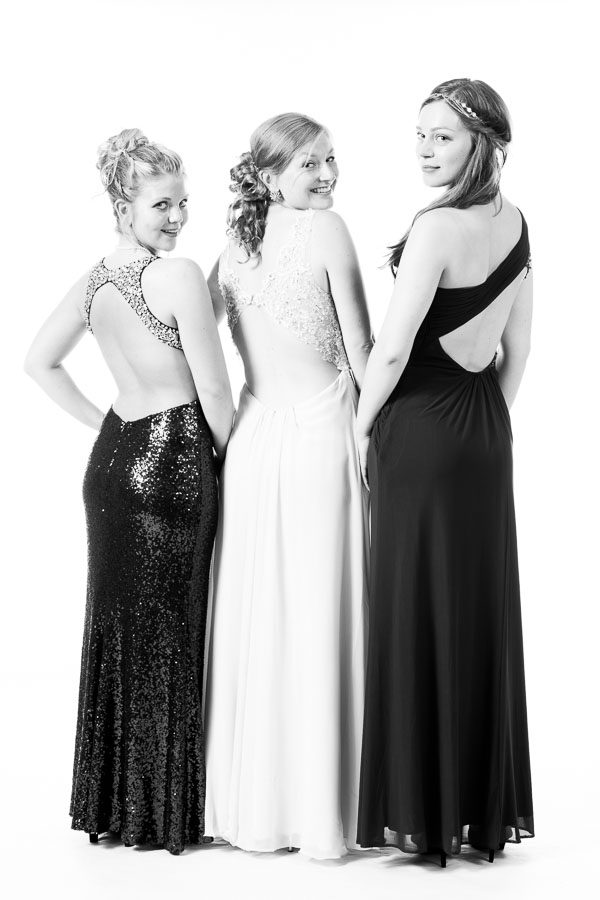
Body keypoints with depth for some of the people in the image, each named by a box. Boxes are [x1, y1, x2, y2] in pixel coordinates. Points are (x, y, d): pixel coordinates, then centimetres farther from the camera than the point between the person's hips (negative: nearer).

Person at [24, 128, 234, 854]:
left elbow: (40, 362, 14)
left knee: (113, 625, 13)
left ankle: (111, 803, 25)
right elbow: (214, 393, -15)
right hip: (173, 462, -7)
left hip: (112, 458, 7)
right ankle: (165, 812, 15)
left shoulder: (92, 282, 7)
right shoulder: (180, 276, -16)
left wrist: (104, 424, 13)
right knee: (169, 634, 3)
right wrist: (231, 455, 2)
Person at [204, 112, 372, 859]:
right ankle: (318, 808, 9)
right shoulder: (327, 231, -7)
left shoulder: (234, 246, 9)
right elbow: (361, 353, -7)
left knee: (255, 617, 11)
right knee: (320, 619, 1)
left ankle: (251, 803, 20)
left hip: (252, 440, 6)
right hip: (321, 434, -6)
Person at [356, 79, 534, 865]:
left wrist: (364, 423, -5)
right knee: (482, 608, 12)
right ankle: (487, 803, 22)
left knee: (417, 610, 1)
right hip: (487, 429, 8)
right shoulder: (515, 223, 7)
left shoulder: (438, 227, -17)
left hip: (421, 426, -8)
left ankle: (421, 810, 11)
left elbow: (393, 347, -19)